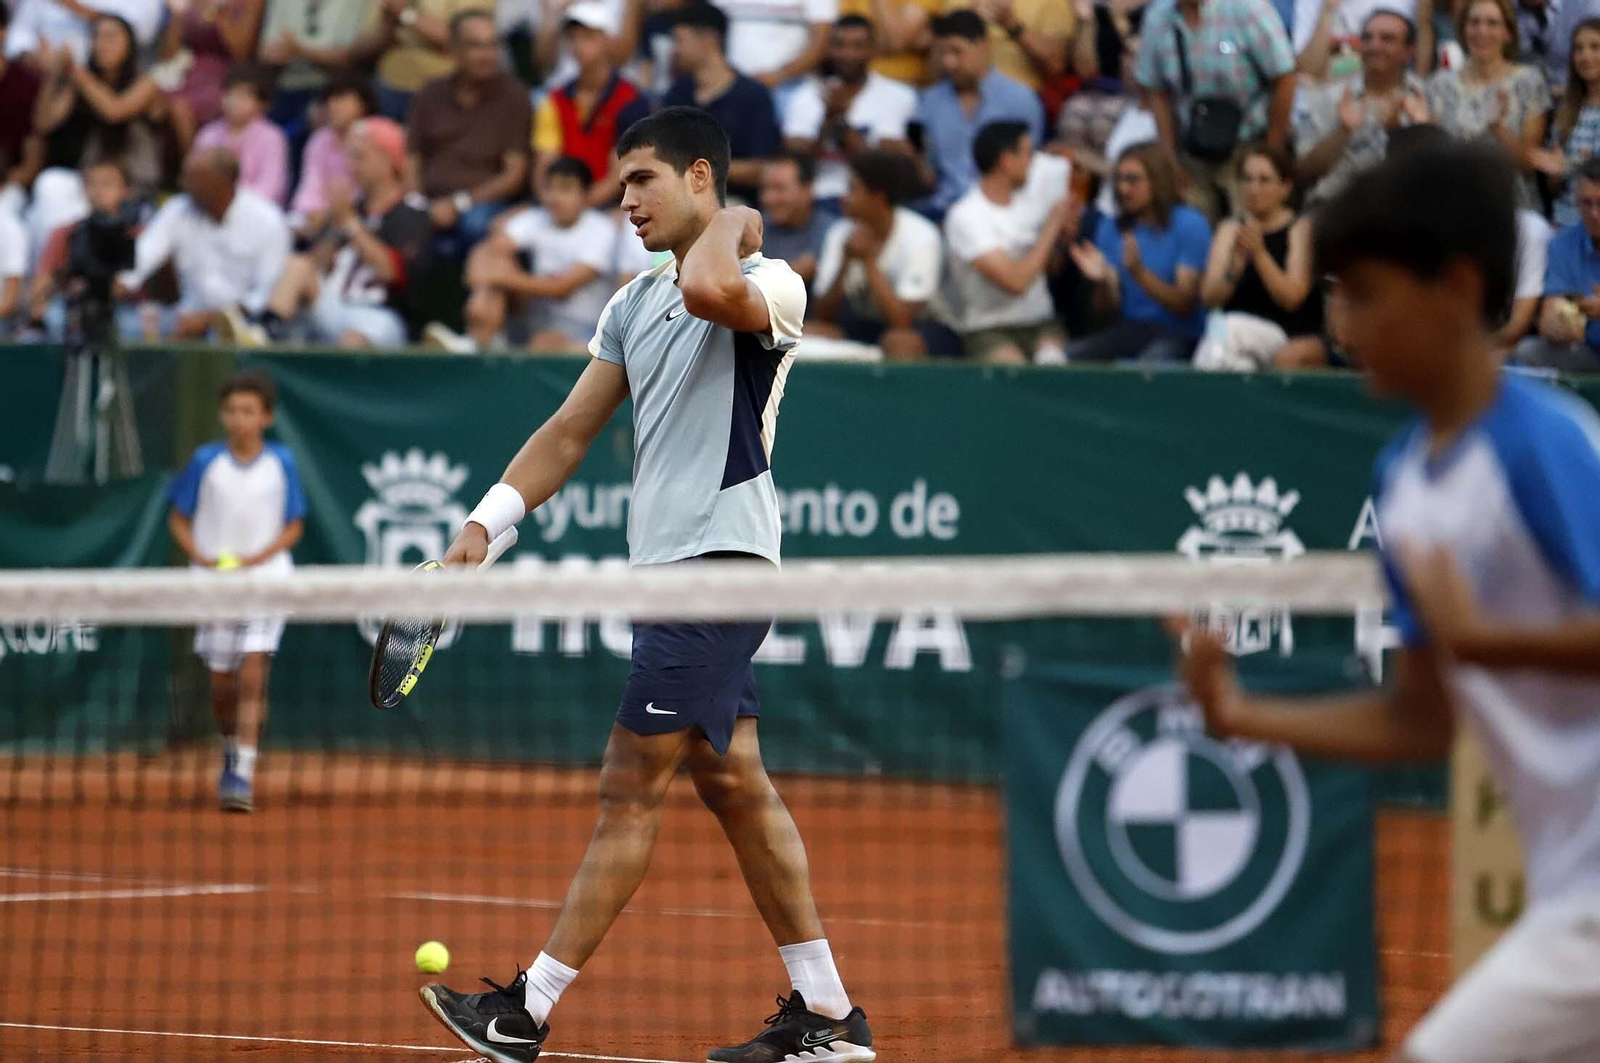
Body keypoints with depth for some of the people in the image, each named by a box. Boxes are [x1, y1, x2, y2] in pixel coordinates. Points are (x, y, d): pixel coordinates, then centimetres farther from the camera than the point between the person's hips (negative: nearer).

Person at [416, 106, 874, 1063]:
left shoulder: (769, 285, -10)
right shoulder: (634, 306, 16)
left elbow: (708, 290, -35)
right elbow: (570, 431, 15)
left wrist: (731, 227, -15)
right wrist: (488, 522, 4)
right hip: (667, 569, 9)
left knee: (633, 790, -5)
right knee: (733, 784, 9)